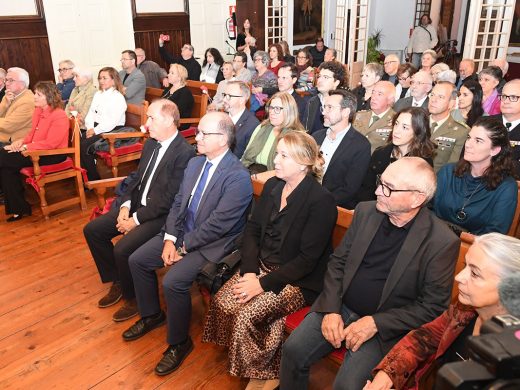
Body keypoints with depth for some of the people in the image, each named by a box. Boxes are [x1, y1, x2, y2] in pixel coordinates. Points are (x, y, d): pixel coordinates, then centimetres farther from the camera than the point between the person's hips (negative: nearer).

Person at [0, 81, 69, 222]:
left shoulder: (59, 116, -15)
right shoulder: (38, 110, 12)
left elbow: (50, 143, -21)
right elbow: (33, 134, 19)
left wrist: (25, 147, -19)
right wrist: (21, 141, -2)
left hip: (53, 155, -9)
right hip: (37, 150, 9)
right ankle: (18, 208, -2)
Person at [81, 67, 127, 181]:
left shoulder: (118, 97, -8)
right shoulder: (98, 94, 17)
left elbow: (112, 122, -17)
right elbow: (90, 113, 12)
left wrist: (95, 131, -17)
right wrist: (90, 128, -6)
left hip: (112, 131, -7)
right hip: (96, 128, 7)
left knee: (85, 146, -24)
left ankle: (94, 179, -9)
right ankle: (85, 173, -7)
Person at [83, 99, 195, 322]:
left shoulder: (184, 153, -19)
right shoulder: (150, 144, 8)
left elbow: (168, 199, -21)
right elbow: (137, 179, 15)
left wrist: (136, 219, -18)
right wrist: (126, 205, -2)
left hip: (161, 215, -9)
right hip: (138, 205, 9)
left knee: (123, 249, -24)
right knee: (92, 230, 5)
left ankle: (133, 298, 5)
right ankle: (117, 282, 21)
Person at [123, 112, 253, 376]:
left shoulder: (238, 177, -22)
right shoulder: (195, 163, 5)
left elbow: (217, 224, -23)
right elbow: (178, 203, 7)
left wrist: (183, 247, -15)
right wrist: (169, 239, -6)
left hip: (212, 244, -8)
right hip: (181, 233, 8)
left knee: (173, 282, -25)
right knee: (137, 260, 4)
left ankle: (179, 343, 2)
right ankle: (151, 315, 28)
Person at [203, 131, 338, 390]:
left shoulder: (321, 201, -19)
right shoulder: (272, 186, 4)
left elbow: (307, 259, -19)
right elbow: (252, 230, 6)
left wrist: (263, 283, -20)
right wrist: (249, 271, -9)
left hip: (297, 280, -6)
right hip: (261, 266, 7)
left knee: (247, 315, -23)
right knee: (222, 302, -14)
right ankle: (241, 362, 10)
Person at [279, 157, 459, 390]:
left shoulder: (442, 242, -14)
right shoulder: (366, 211, 0)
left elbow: (433, 307, -9)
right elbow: (338, 261, 6)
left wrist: (376, 323, -16)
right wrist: (331, 310, -7)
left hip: (384, 326, -4)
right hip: (340, 308, 4)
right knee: (292, 350, -12)